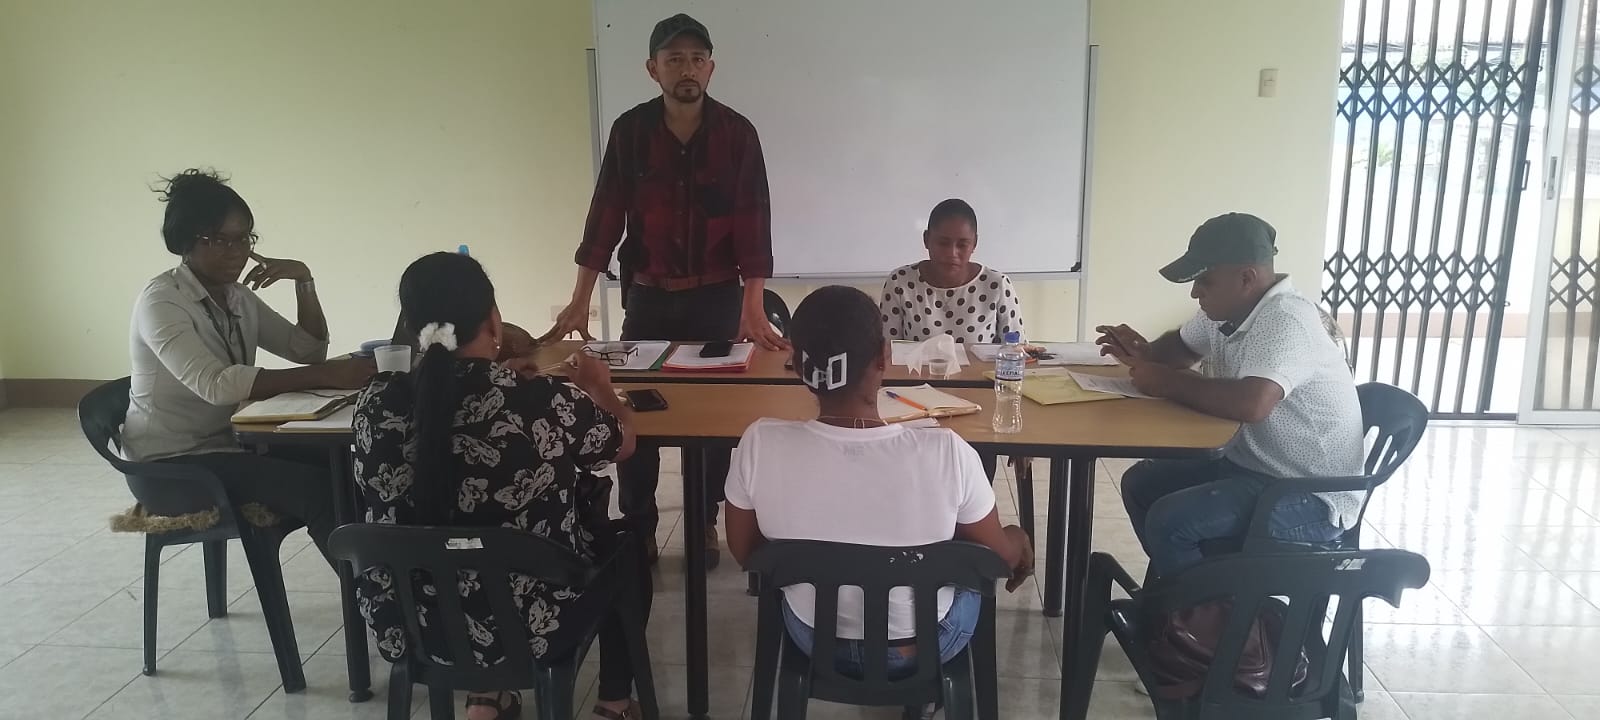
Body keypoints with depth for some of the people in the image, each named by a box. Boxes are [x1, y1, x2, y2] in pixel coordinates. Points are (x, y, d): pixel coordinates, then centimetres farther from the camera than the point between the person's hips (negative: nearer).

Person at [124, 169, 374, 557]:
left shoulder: (239, 297, 7)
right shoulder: (160, 300, -17)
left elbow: (310, 351, 9)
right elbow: (214, 384, -34)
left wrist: (305, 281, -8)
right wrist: (325, 376, -42)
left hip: (228, 445, 7)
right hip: (169, 466, -7)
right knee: (316, 487, -26)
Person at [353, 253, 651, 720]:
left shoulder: (377, 403, -12)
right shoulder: (545, 402, -22)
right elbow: (624, 442, -2)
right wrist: (600, 388, 19)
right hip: (528, 628, -4)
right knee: (628, 550, 26)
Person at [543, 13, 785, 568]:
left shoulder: (737, 133, -7)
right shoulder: (630, 131, -4)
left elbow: (752, 221, -11)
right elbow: (606, 215, -4)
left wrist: (753, 307, -20)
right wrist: (581, 302, -9)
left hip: (717, 296, -1)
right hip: (648, 296, 1)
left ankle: (705, 524, 21)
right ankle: (637, 528, 19)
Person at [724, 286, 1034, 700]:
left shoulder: (760, 446, -27)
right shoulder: (946, 453, -31)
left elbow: (744, 554, -9)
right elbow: (1001, 556, -12)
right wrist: (1019, 543, 13)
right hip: (925, 646, -2)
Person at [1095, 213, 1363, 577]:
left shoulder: (1286, 320, -25)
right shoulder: (1227, 310, 2)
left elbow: (1252, 404, -41)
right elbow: (1182, 346, 23)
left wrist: (1166, 383, -25)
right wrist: (1145, 354, -1)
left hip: (1311, 497, -9)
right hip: (1251, 464, 10)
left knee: (1169, 519, -22)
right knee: (1140, 484, 8)